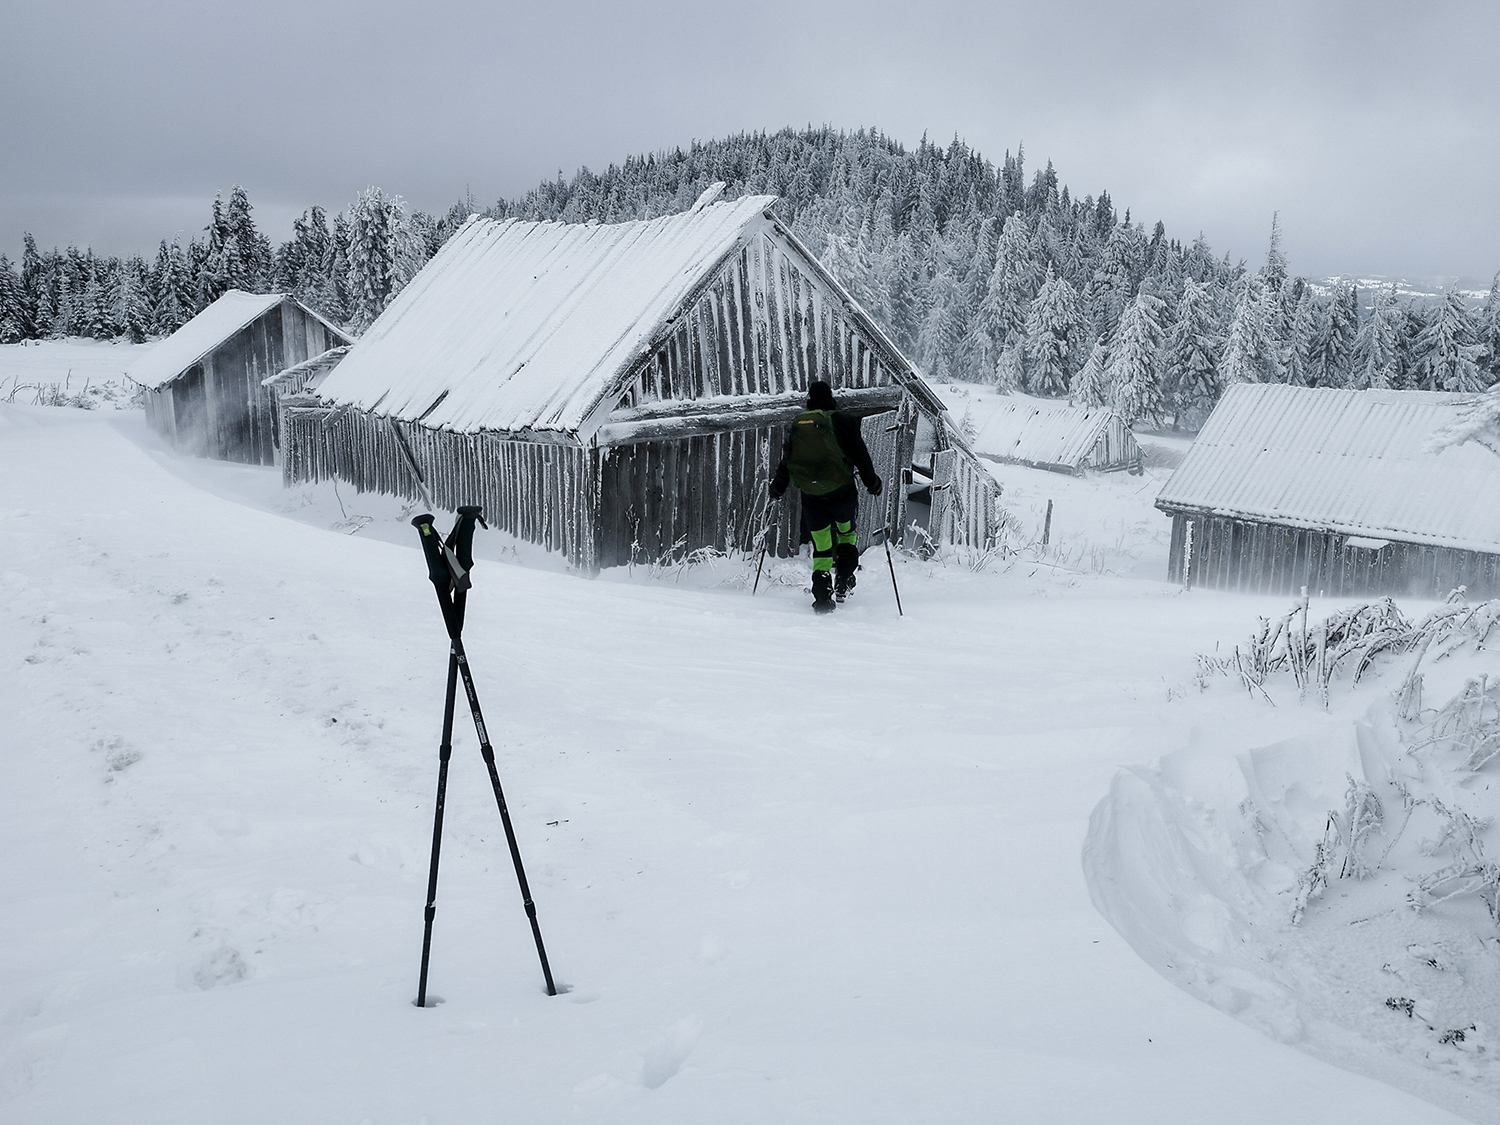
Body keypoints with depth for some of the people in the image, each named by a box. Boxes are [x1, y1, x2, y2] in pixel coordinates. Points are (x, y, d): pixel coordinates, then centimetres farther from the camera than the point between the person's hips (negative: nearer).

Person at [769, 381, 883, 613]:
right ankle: (843, 583, 9)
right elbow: (860, 455, -2)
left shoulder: (797, 424, 7)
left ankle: (822, 597, -3)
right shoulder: (843, 421, -1)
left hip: (811, 497, 2)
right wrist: (872, 483, 9)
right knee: (847, 533, 24)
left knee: (821, 550, 9)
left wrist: (776, 489, 21)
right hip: (842, 492, -2)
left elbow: (786, 461, 10)